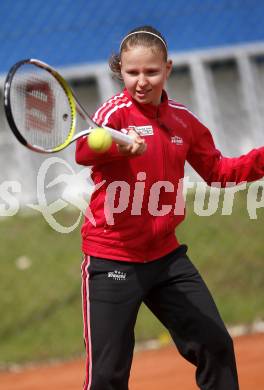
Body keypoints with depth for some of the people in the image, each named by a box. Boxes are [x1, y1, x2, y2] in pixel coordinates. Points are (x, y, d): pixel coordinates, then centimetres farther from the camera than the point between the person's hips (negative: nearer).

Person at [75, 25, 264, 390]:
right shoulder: (117, 112, -13)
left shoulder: (183, 120, 5)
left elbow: (218, 171, 20)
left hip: (166, 256, 6)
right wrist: (118, 144, -59)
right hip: (113, 261, -6)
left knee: (216, 346, 10)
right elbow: (84, 151, -36)